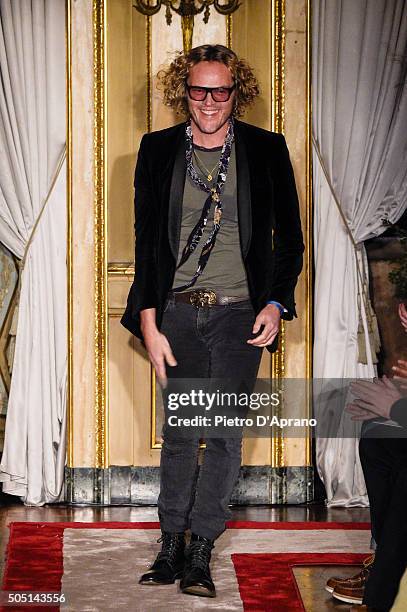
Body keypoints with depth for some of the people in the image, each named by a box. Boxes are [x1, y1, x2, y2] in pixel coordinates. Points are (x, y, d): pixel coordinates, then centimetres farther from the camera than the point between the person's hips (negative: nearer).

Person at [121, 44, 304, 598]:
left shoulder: (266, 151, 2)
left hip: (239, 313, -1)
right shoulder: (158, 150, 4)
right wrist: (148, 323, 0)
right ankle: (171, 546, 15)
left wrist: (276, 303, -5)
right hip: (177, 313, 1)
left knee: (225, 435, -1)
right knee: (178, 433, 5)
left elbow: (288, 238, 8)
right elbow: (146, 241, 6)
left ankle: (200, 552, 7)